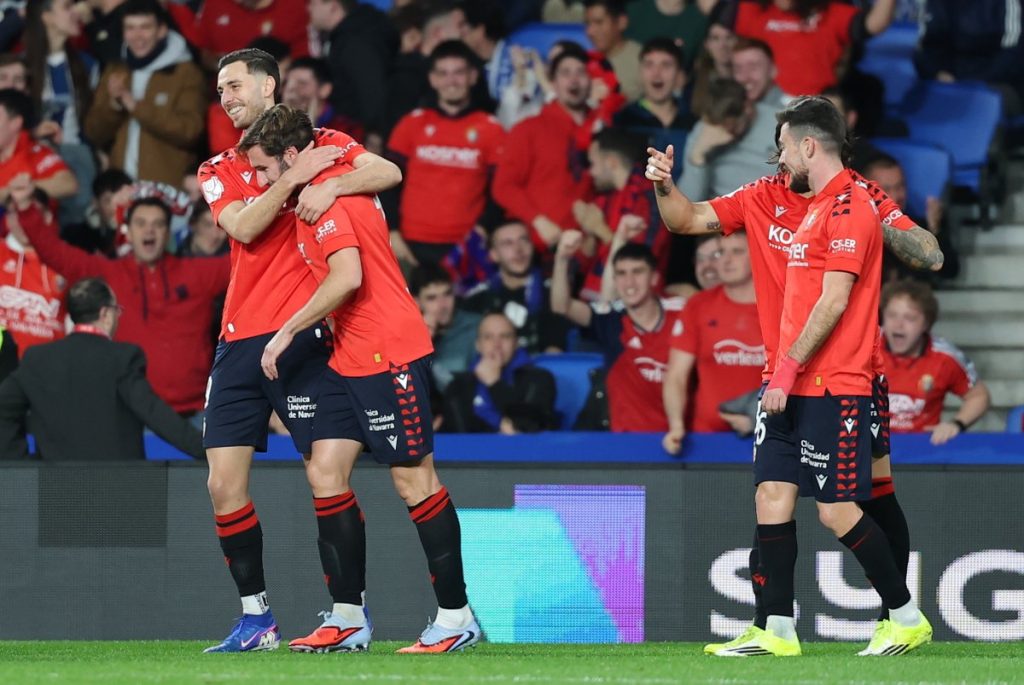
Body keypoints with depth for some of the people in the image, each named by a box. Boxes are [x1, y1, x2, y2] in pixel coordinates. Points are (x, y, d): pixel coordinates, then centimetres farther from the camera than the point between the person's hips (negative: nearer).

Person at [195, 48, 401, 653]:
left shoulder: (320, 145, 5)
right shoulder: (217, 171, 15)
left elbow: (389, 172, -10)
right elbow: (243, 226, -4)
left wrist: (332, 185, -25)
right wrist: (293, 176, -13)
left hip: (301, 335, -5)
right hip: (239, 341, 5)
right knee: (225, 485, -1)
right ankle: (256, 618, 7)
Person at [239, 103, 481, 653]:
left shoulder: (327, 197, -15)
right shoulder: (319, 193, 15)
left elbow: (347, 277, -25)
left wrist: (288, 331, -17)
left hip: (389, 355, -10)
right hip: (349, 357, 10)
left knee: (414, 481, -4)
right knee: (324, 473, 4)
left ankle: (456, 616, 2)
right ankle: (348, 618, 5)